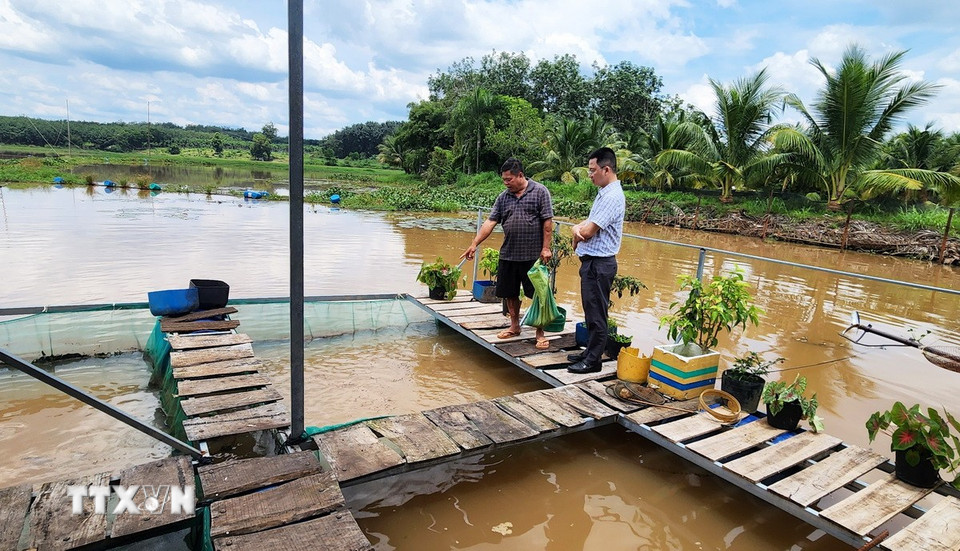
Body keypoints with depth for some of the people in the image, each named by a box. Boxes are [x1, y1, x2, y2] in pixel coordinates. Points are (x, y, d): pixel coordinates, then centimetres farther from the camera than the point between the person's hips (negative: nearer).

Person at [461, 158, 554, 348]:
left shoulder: (540, 191, -4)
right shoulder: (503, 197, 8)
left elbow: (547, 222, -7)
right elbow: (490, 222, 5)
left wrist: (546, 248, -12)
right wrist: (474, 244, -1)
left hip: (533, 255, -5)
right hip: (508, 254, 5)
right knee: (509, 293, 13)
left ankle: (540, 333, 13)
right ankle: (515, 326, 31)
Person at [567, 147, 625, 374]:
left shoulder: (612, 197, -19)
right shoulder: (604, 192, 14)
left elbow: (588, 231, -23)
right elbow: (587, 224, 15)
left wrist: (579, 232, 0)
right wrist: (578, 228, -8)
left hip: (599, 263, -10)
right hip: (591, 261, 10)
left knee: (596, 314, 0)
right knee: (591, 312, 18)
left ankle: (593, 361, 10)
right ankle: (590, 351, 30)